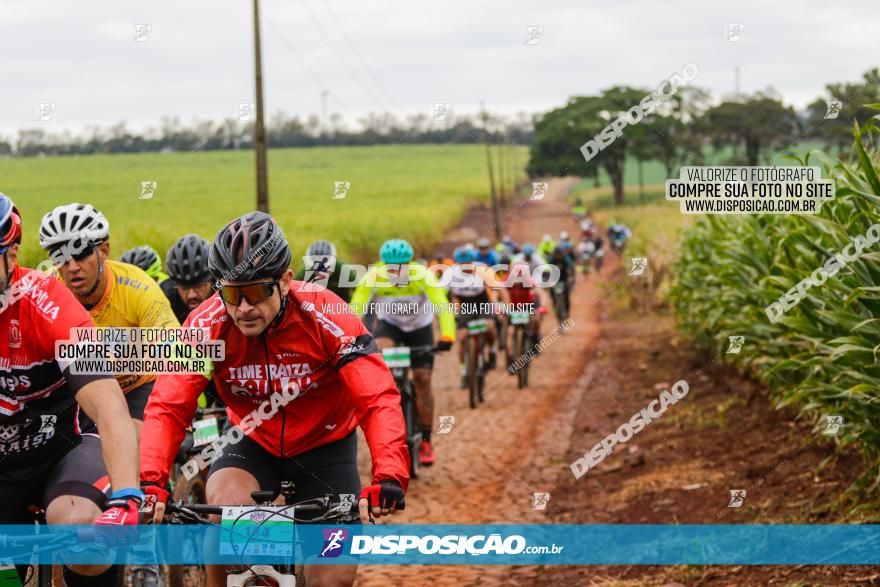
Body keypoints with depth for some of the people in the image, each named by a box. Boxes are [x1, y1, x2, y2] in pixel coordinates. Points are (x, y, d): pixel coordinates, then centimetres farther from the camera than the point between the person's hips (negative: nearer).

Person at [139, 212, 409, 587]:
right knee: (225, 505, -31)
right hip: (254, 444, 1)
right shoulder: (207, 324, -22)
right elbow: (167, 408, -27)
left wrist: (389, 477, -49)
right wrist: (150, 484, -44)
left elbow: (379, 400, -32)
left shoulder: (325, 315, -27)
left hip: (324, 446, -1)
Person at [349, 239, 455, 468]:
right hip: (389, 323, 0)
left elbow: (443, 306, -39)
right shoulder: (373, 278, -29)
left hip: (420, 326, 0)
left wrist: (447, 336, -54)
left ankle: (426, 441, 6)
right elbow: (355, 309, -35)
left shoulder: (422, 276, -32)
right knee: (379, 352, -33)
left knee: (422, 379, -5)